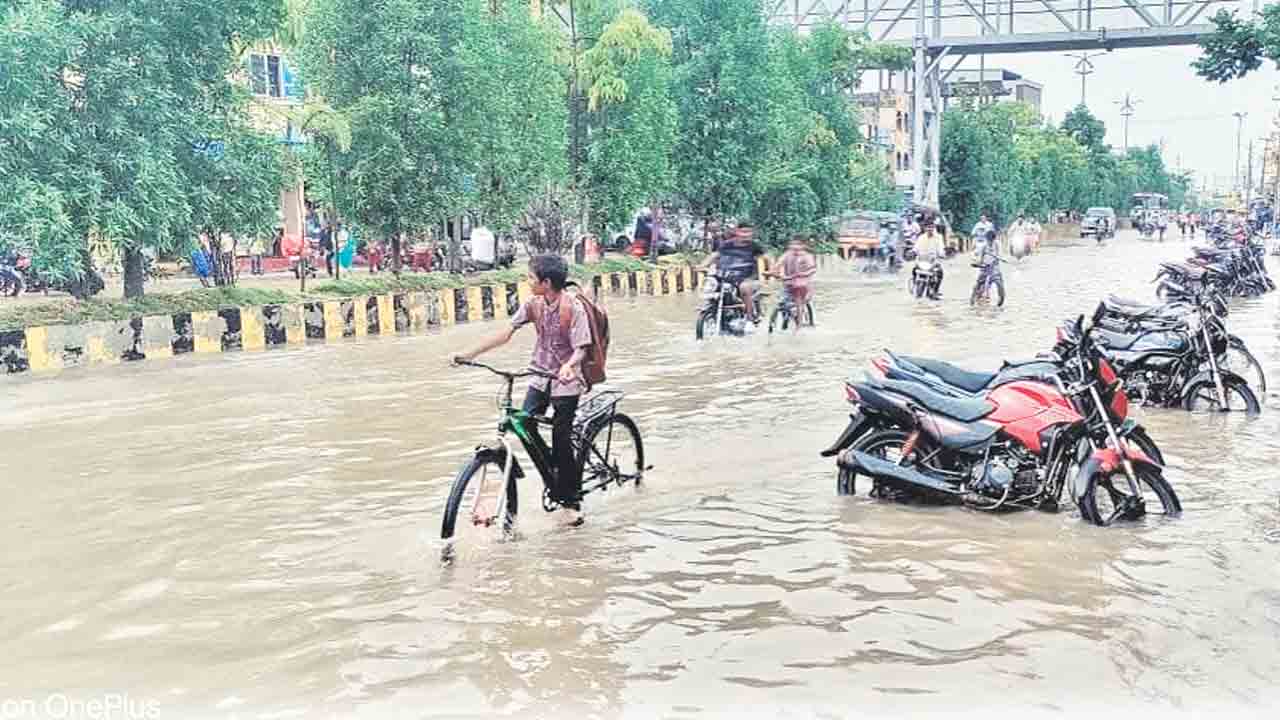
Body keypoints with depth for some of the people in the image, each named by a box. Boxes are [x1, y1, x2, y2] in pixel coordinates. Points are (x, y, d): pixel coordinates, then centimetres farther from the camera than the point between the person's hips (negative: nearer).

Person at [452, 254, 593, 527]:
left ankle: (571, 502, 12)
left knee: (562, 442, -3)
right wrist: (471, 353, -10)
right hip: (540, 377, 6)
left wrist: (569, 365, -40)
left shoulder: (574, 308, -17)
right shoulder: (534, 304, -2)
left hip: (565, 381, -5)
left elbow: (581, 348, -19)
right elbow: (507, 332, -4)